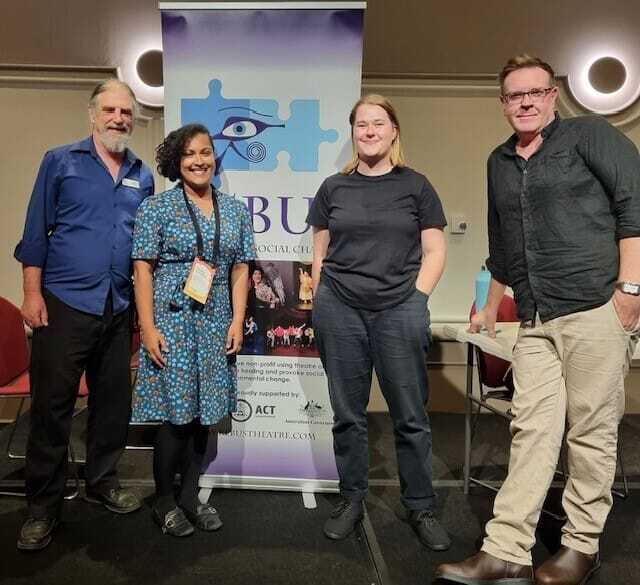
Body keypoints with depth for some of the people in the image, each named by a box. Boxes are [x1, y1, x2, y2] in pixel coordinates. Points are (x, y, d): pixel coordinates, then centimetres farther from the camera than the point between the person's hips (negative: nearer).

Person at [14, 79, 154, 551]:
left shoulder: (143, 176, 11)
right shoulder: (60, 162, 2)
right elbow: (36, 232, 0)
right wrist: (32, 293, -7)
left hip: (119, 307, 4)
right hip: (65, 301, -3)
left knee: (114, 400, 12)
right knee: (52, 404, 1)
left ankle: (103, 481, 30)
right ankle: (43, 505, 15)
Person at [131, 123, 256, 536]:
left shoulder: (236, 210, 10)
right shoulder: (157, 208, -1)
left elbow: (240, 270, 9)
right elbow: (143, 269, -4)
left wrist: (238, 321, 1)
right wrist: (148, 327, -11)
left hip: (216, 325, 4)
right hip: (172, 321, -4)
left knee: (204, 412, 9)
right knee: (176, 413, -1)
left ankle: (190, 496, 25)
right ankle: (165, 501, 18)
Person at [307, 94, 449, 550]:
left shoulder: (415, 186, 7)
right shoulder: (334, 188, 11)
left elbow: (435, 251, 5)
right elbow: (320, 253, 14)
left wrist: (416, 298, -5)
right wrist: (322, 302, 5)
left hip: (399, 311, -1)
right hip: (339, 310, 2)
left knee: (411, 416, 2)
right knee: (348, 414, 9)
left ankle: (421, 507, 18)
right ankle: (352, 500, 25)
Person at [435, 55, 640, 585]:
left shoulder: (589, 135, 4)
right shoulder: (500, 163, 20)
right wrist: (492, 306, 31)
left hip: (596, 309, -5)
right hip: (535, 322, 5)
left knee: (591, 432, 2)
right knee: (532, 431, 2)